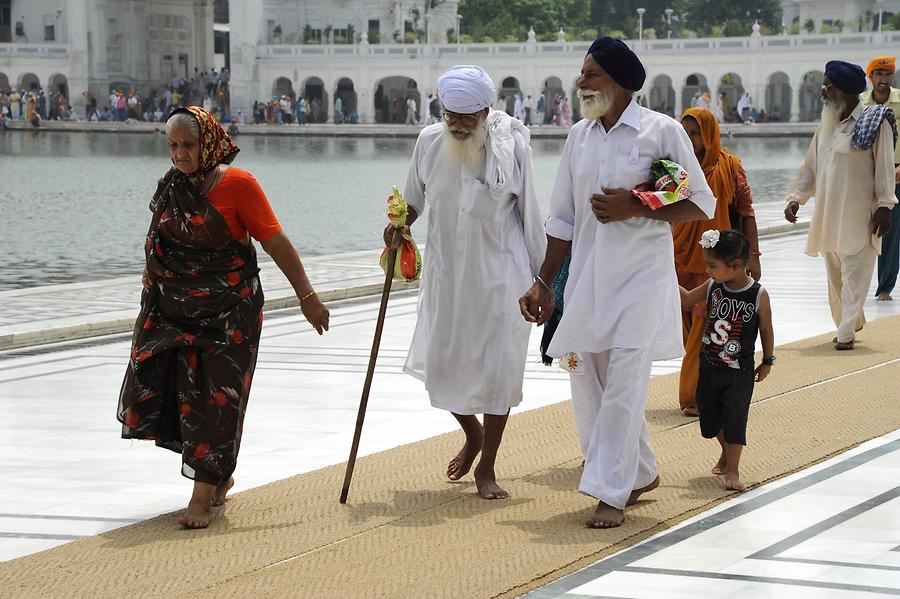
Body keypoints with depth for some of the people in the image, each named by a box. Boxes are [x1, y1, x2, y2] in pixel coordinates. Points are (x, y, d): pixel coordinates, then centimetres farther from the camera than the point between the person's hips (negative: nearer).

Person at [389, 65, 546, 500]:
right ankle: (472, 435, 38)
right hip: (447, 273, 3)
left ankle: (486, 466, 16)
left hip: (500, 276, -3)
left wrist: (541, 280, 1)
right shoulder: (429, 142, -3)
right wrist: (399, 224, -7)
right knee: (441, 365, 7)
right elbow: (414, 198, 14)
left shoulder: (511, 146, -10)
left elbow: (529, 214, -2)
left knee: (498, 368, 1)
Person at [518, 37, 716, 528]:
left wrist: (636, 207, -16)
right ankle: (641, 473, 27)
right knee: (588, 379, 9)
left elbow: (701, 206, -5)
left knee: (623, 383, -12)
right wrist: (543, 283, 11)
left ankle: (611, 493, -8)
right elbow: (563, 218, 14)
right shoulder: (579, 136, 9)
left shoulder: (661, 131, -7)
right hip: (588, 279, 6)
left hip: (642, 276, -6)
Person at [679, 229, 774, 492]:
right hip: (709, 365, 5)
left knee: (735, 417, -2)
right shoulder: (712, 287, -7)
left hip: (740, 371, -5)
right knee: (711, 414, 16)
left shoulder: (758, 295, -16)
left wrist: (767, 361, 3)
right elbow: (686, 300, 8)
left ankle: (732, 468, 8)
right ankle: (726, 453, 40)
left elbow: (766, 330, -4)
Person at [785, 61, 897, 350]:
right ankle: (851, 323, 28)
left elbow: (884, 166, -9)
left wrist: (884, 206, -12)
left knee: (854, 275, -6)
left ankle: (846, 332, -3)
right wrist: (796, 197, 6)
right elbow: (811, 166, 16)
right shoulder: (826, 125, 12)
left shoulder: (874, 123, -7)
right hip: (828, 215, 7)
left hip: (858, 217, -7)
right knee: (835, 275, 12)